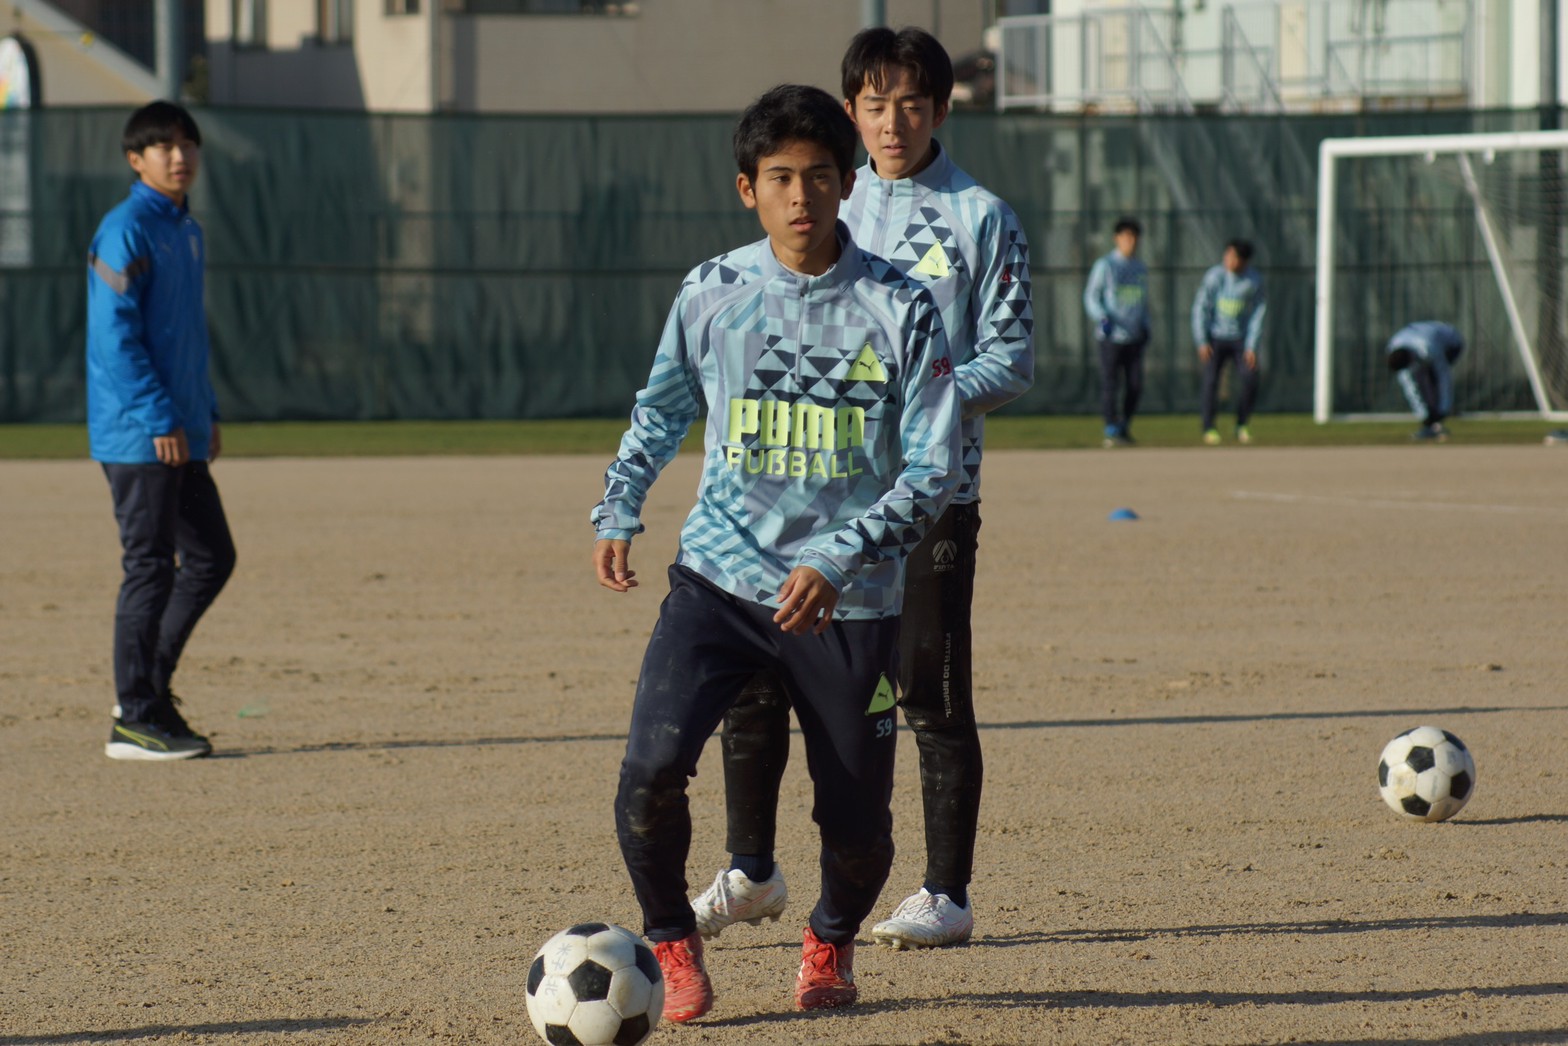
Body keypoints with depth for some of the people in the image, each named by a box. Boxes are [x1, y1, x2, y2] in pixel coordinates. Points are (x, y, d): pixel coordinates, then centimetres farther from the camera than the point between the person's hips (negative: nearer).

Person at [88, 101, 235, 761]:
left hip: (182, 434, 9)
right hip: (135, 433, -9)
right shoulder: (125, 231, -12)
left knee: (211, 558, 12)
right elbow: (116, 335, -18)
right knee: (150, 568, -6)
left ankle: (150, 689, 21)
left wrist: (206, 414, 18)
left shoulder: (187, 233, 16)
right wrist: (160, 419, -20)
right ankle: (135, 720, 0)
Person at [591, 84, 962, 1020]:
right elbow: (662, 409, 19)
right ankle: (673, 943, 5)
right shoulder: (711, 295, 0)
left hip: (851, 601, -1)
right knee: (651, 769, -20)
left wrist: (837, 563, -19)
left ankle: (832, 942, 38)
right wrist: (618, 512, 5)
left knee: (857, 825, 4)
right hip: (720, 580, 1)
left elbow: (934, 470, -8)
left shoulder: (900, 309, -6)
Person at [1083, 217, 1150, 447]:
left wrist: (1146, 326, 10)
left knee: (1135, 386, 2)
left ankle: (1124, 426, 17)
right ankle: (1111, 431, -1)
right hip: (1110, 335, -5)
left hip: (1135, 336, 5)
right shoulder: (1105, 266, -3)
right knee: (1109, 384, -5)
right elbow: (1090, 296, -4)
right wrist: (1101, 318, -21)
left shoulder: (1141, 268, 14)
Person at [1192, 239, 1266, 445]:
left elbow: (1258, 313, -2)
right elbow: (1200, 308, -6)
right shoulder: (1214, 276, -8)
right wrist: (1201, 342, -13)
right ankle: (1209, 428, -1)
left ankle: (1241, 426, 6)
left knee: (1250, 381, -10)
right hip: (1216, 338, -1)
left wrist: (1252, 346, -9)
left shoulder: (1255, 280, -5)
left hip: (1241, 340, 1)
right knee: (1211, 381, -10)